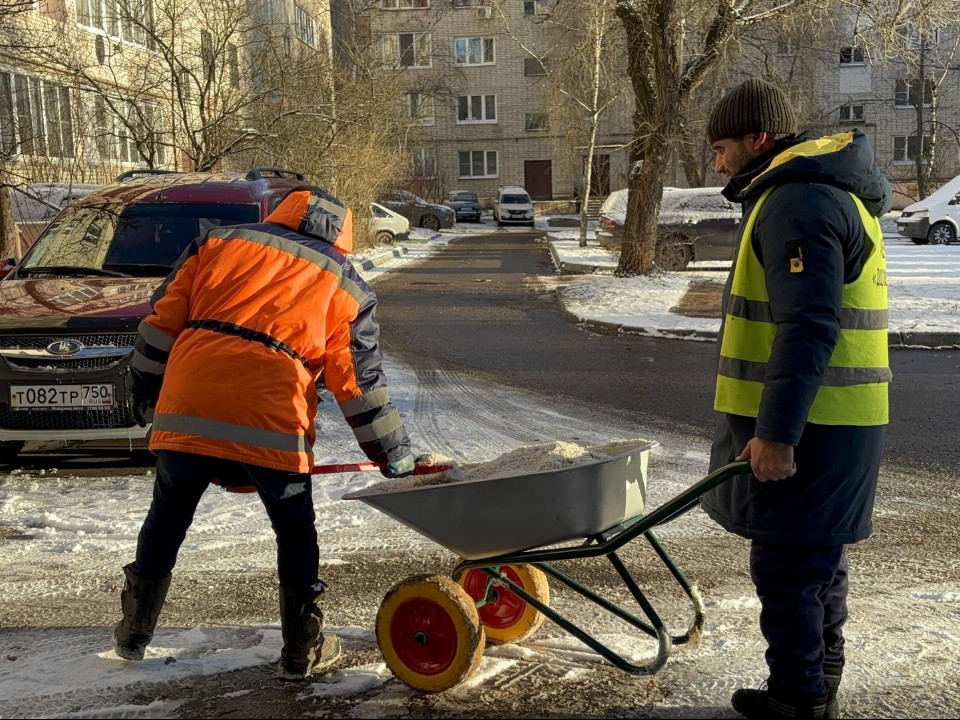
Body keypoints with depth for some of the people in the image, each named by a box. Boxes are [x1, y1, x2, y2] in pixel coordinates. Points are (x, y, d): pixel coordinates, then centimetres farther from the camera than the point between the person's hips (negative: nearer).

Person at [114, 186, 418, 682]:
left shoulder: (220, 243, 19)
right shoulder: (344, 285, 15)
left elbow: (162, 320, 14)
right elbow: (359, 384, 12)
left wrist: (144, 388, 25)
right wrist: (396, 457, 19)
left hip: (186, 410, 2)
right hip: (271, 422, -2)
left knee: (167, 518, 21)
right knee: (295, 530, 17)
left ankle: (134, 632, 35)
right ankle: (301, 652, 22)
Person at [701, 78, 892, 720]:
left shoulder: (799, 201, -16)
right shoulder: (832, 190, 19)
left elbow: (808, 327, -25)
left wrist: (776, 433, -25)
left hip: (802, 426, -11)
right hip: (835, 420, 11)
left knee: (787, 565, -1)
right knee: (819, 557, 20)